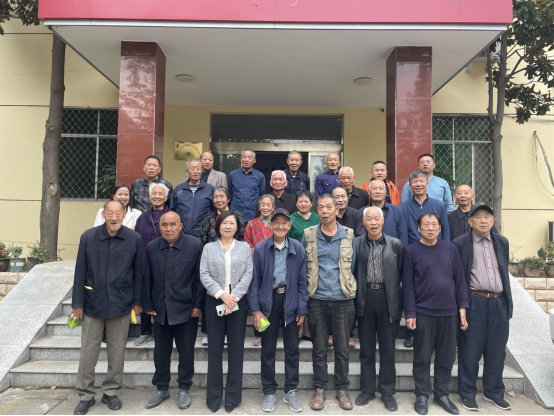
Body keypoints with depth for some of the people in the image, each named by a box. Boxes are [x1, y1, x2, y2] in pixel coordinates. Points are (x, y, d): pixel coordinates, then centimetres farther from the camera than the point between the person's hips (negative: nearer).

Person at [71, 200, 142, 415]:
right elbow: (80, 272, -1)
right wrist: (78, 304, 0)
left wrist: (137, 301, 1)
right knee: (88, 350, 10)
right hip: (93, 303, 0)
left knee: (117, 351, 11)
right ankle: (85, 395, 27)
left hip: (121, 304, 0)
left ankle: (110, 392, 29)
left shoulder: (134, 239, -7)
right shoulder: (88, 237, -6)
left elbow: (138, 272, 0)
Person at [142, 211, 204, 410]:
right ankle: (162, 389, 32)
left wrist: (198, 304, -9)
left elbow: (200, 277, -8)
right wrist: (147, 305, 4)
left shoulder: (195, 245, -10)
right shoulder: (151, 247, 1)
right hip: (160, 310, 3)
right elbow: (147, 278, 6)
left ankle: (184, 389, 28)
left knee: (186, 351, 9)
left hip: (186, 309, -3)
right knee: (161, 351, 14)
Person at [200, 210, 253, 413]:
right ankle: (214, 395, 19)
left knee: (236, 348, 6)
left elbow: (248, 274, -2)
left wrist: (234, 296, -13)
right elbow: (204, 275, -3)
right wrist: (222, 294, -14)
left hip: (238, 301, 0)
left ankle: (233, 395, 19)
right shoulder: (208, 248, 6)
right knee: (215, 348, 6)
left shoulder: (244, 247, 6)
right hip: (214, 301, 0)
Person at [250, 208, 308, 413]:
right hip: (268, 302, 0)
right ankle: (269, 392, 28)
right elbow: (255, 280, -2)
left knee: (292, 349, 11)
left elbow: (302, 281, 0)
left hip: (290, 303, 0)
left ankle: (291, 391, 29)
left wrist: (302, 309, -2)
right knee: (268, 350, 12)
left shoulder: (298, 248, -3)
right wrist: (255, 309, -5)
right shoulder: (260, 248, -4)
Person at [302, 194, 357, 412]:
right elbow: (303, 266, 6)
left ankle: (342, 389, 26)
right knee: (319, 348, 10)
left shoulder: (349, 235, 1)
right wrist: (308, 290, 7)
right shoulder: (308, 235, 0)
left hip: (343, 299, 0)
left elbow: (352, 266, 8)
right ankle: (320, 389, 25)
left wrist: (347, 287, 9)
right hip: (317, 299, 0)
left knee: (342, 348, 10)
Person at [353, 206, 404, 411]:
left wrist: (398, 300, -2)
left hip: (388, 299, 0)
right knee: (366, 348, 12)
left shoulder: (396, 244, -1)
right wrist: (355, 295, -4)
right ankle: (367, 390, 28)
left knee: (387, 349, 10)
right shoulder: (356, 243, 0)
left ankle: (387, 392, 26)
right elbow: (352, 272, 1)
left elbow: (402, 274, 1)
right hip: (365, 299, 1)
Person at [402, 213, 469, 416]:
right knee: (422, 358, 6)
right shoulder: (412, 251, -3)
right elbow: (408, 285, -4)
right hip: (423, 313, -3)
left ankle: (442, 394, 28)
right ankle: (422, 396, 21)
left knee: (446, 357, 12)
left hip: (449, 313, 3)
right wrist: (410, 314, -7)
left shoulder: (450, 248, 5)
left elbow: (460, 280, 8)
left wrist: (462, 309, 4)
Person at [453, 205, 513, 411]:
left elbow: (505, 273, 18)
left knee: (497, 351, 13)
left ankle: (494, 392, 30)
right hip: (474, 303, -4)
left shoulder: (502, 242, 11)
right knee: (470, 351, 3)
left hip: (499, 303, 5)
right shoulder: (460, 243, -4)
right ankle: (468, 394, 18)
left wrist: (508, 302, 17)